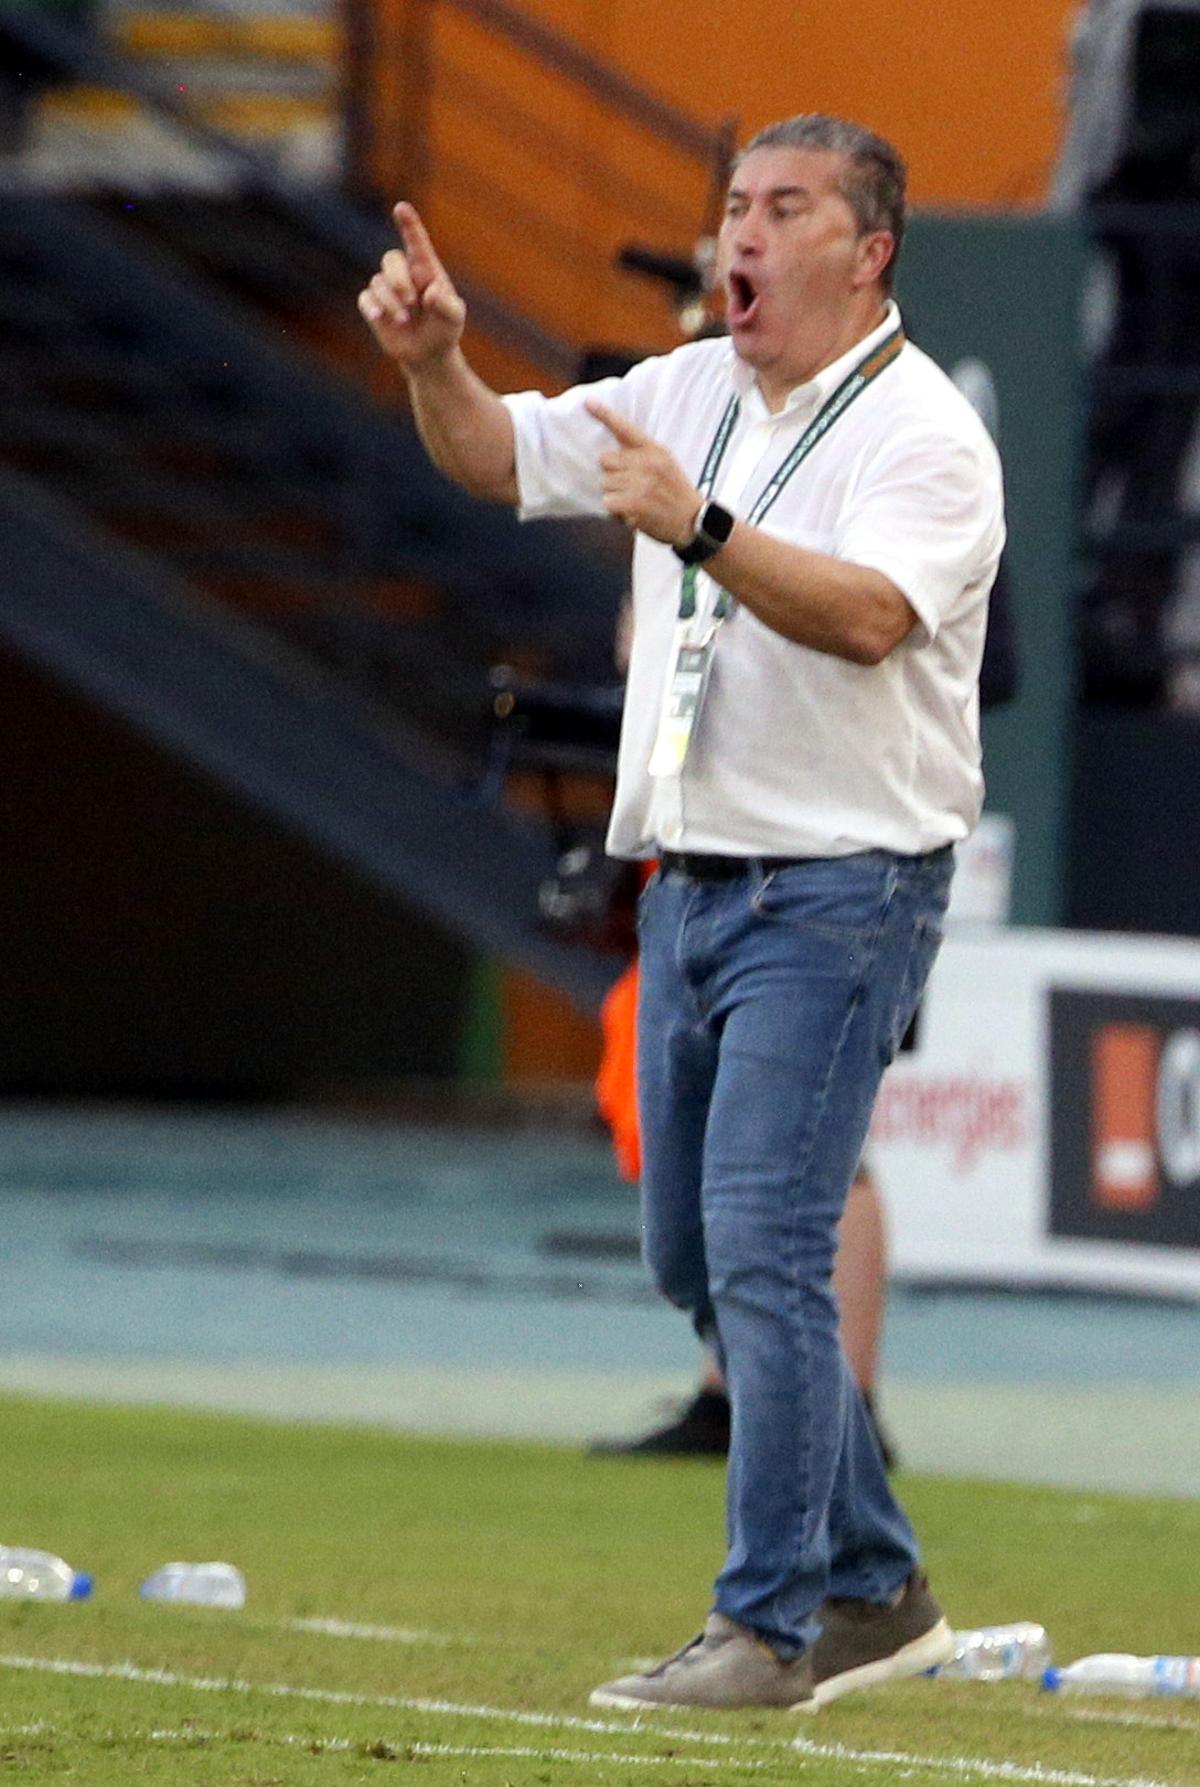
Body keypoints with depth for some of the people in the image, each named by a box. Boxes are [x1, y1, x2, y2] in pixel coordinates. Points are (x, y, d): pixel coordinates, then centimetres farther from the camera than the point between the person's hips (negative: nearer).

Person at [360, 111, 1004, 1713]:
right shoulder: (688, 394, 12)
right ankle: (875, 1591, 22)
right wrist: (434, 362, -5)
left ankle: (771, 1628, -12)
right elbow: (499, 456, 16)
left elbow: (869, 614, -28)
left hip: (840, 889, -8)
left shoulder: (921, 433, -12)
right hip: (692, 882, 8)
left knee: (762, 1250, -15)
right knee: (694, 1260, 12)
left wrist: (699, 526, -40)